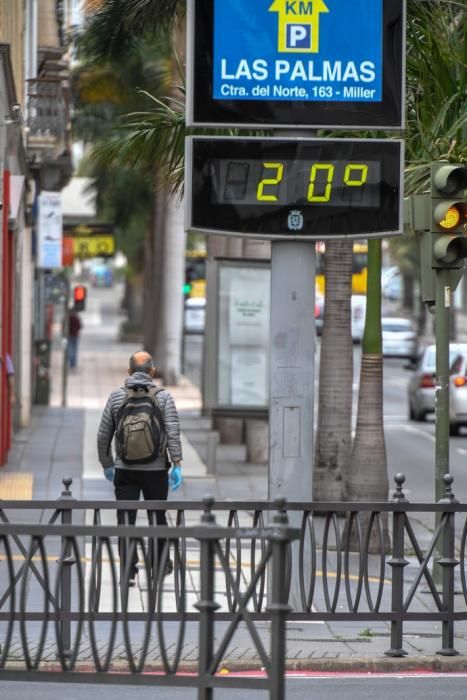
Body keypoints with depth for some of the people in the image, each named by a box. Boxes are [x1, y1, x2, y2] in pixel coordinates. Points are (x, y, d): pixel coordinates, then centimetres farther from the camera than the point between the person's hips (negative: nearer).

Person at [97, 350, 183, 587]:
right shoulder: (163, 397, -3)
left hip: (125, 470, 0)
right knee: (157, 517, 14)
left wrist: (107, 464, 16)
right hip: (156, 469, 0)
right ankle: (160, 565, 27)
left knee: (126, 520, 1)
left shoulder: (116, 397, 1)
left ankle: (128, 570, -5)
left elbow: (103, 435, 5)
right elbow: (173, 433, -10)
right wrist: (176, 465, -8)